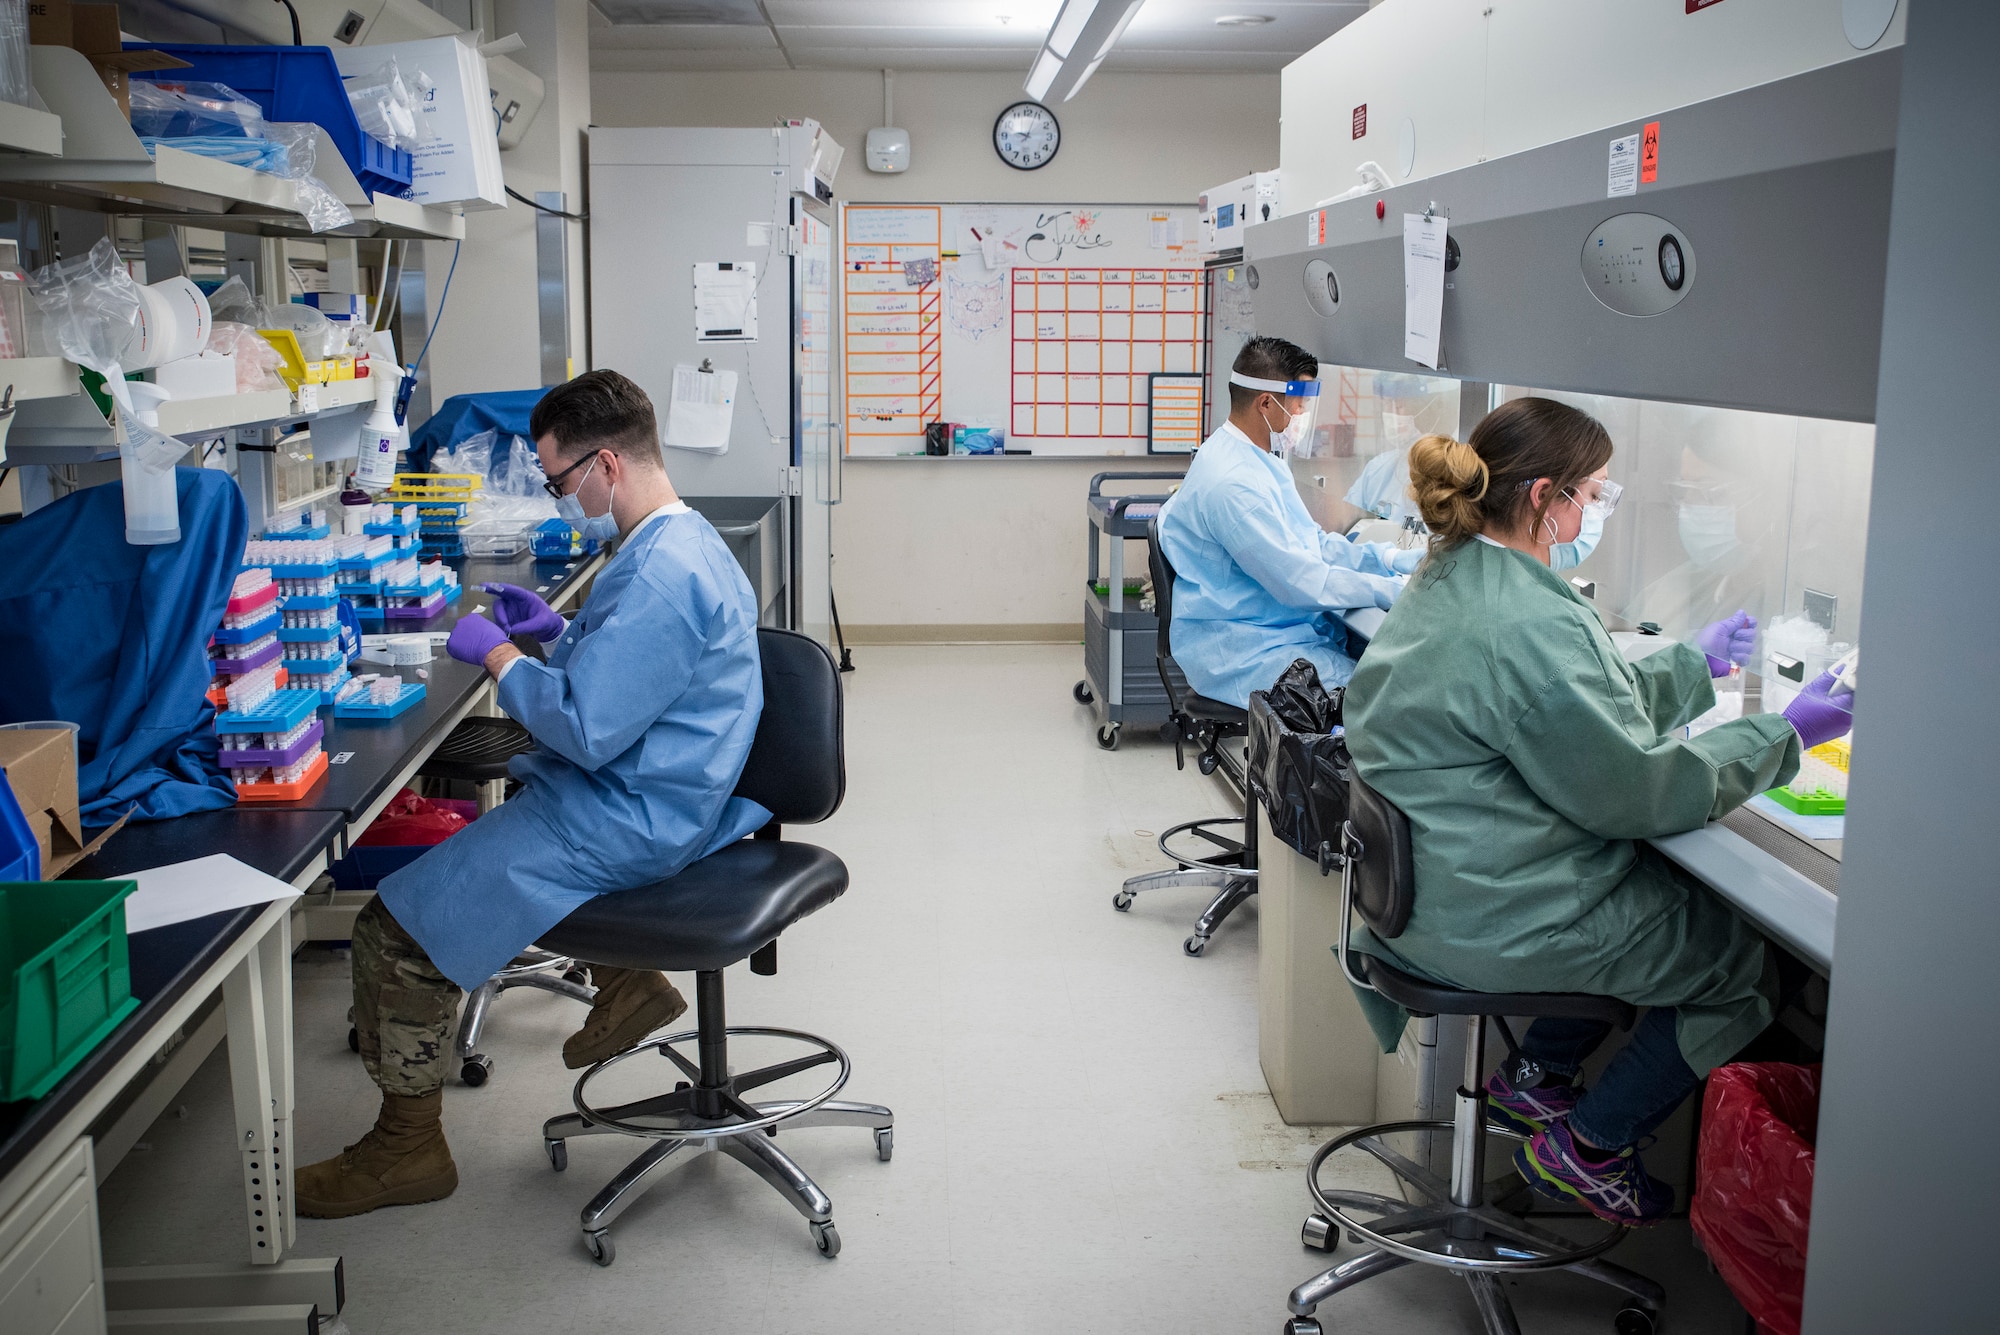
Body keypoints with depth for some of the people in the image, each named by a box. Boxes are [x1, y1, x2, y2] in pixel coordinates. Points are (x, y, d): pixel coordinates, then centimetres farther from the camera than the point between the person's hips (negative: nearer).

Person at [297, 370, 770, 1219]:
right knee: (483, 806, 35)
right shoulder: (682, 542, 8)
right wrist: (559, 631, 10)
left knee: (394, 926, -7)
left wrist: (498, 655, -14)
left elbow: (587, 728, -28)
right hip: (643, 796, 11)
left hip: (631, 821, -11)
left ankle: (409, 1144, 10)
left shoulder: (660, 576, -26)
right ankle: (623, 981, 29)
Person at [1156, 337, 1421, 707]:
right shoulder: (1232, 482, -21)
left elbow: (1312, 542, 18)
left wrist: (1390, 559, 4)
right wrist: (1393, 591, -16)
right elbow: (1300, 582, -22)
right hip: (1242, 657, -10)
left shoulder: (1261, 460, 13)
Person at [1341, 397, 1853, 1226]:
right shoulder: (1528, 627, -27)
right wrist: (1784, 735, -8)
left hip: (1440, 882, 10)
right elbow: (1640, 788, -19)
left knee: (1665, 890, 24)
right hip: (1499, 921, -10)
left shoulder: (1451, 580, 5)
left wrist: (1695, 662, 24)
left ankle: (1535, 1077, 30)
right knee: (1752, 952, 5)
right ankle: (1585, 1145, 15)